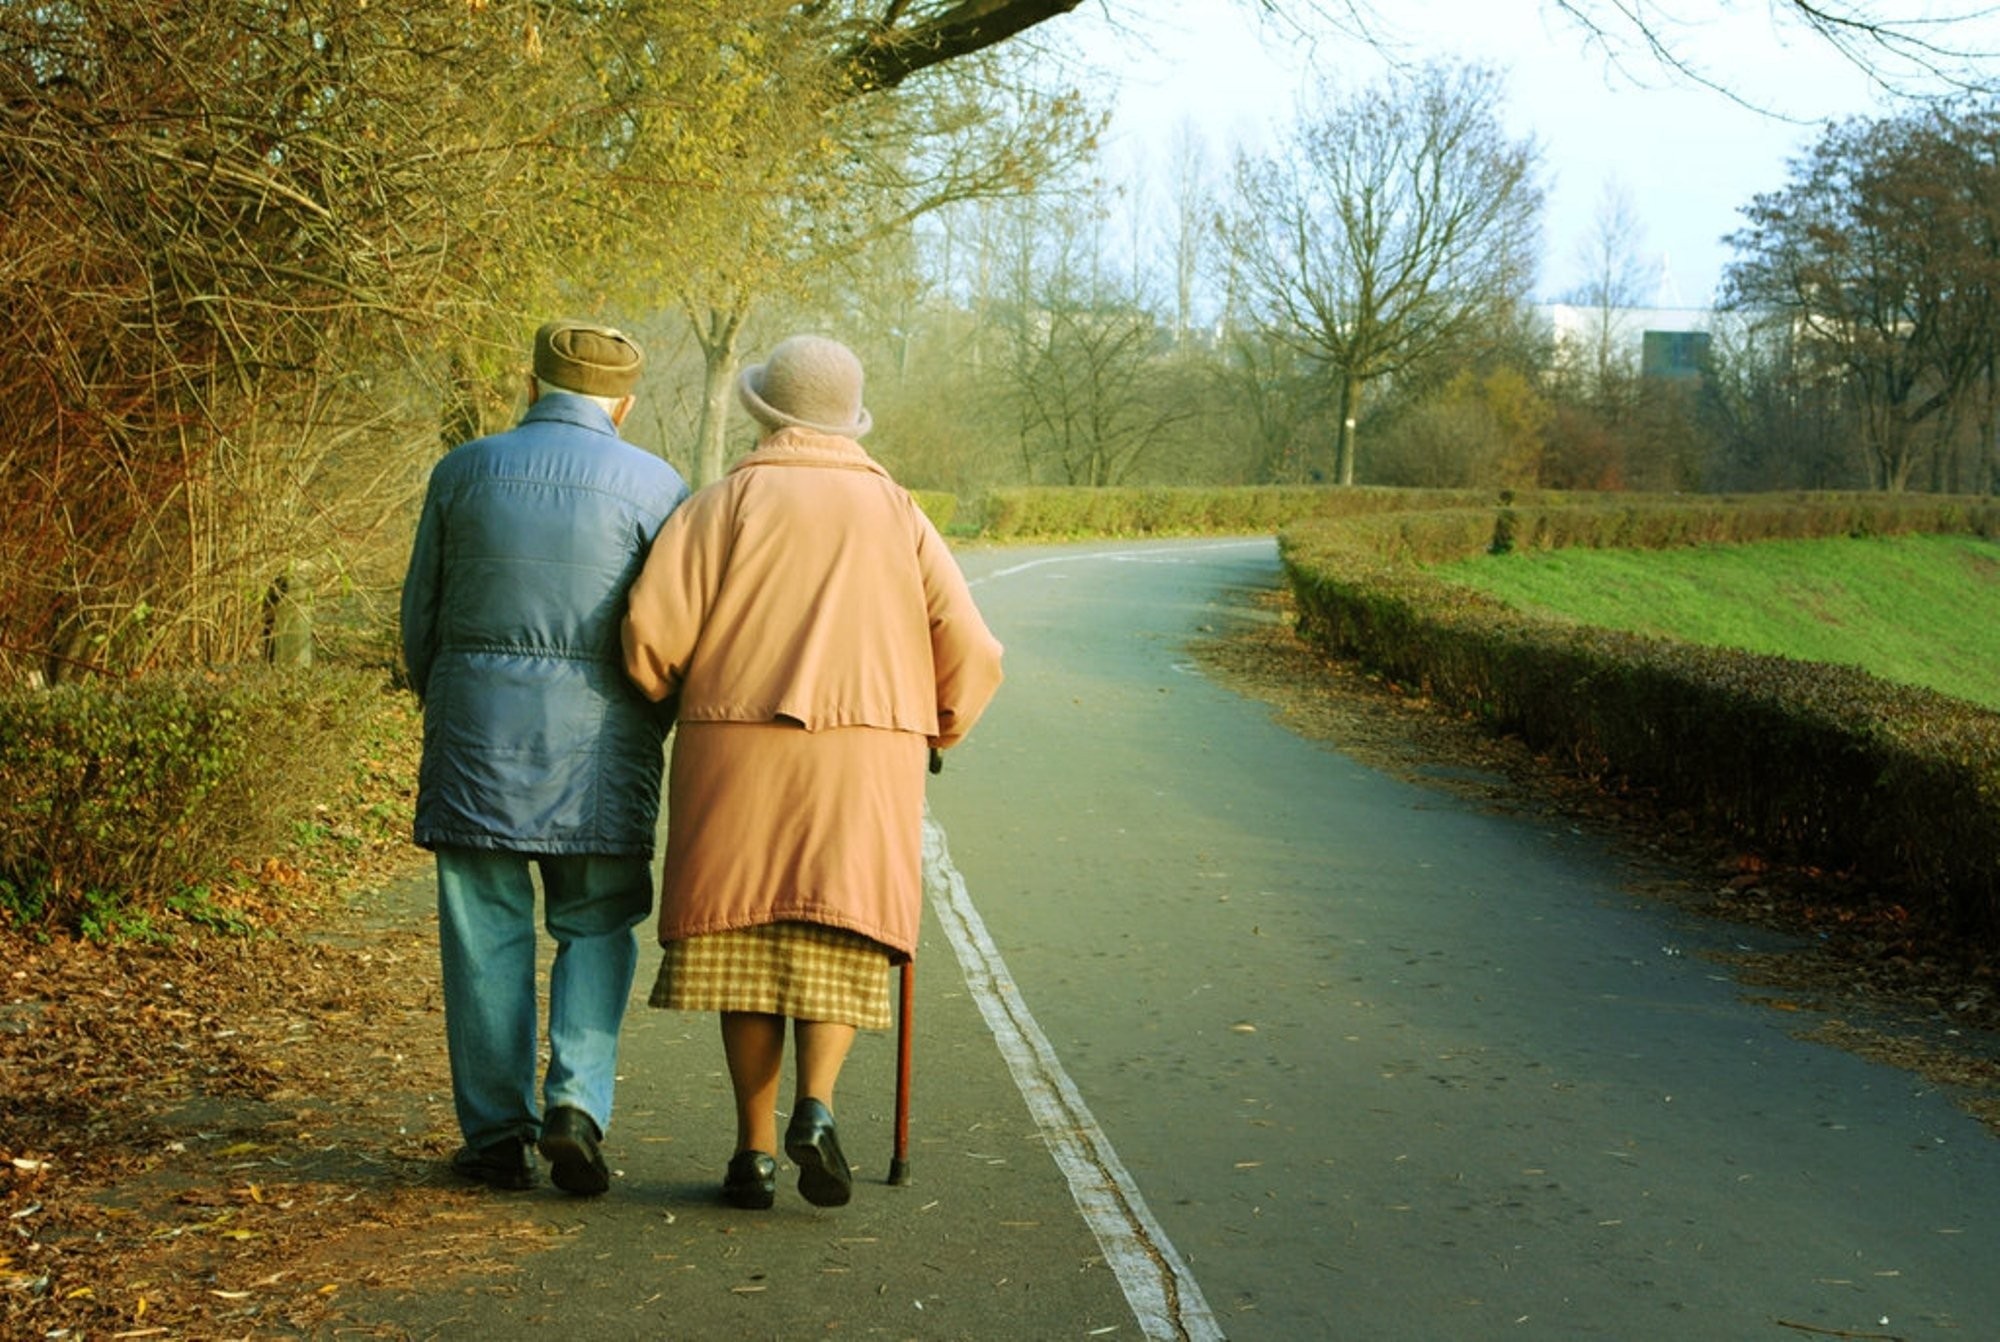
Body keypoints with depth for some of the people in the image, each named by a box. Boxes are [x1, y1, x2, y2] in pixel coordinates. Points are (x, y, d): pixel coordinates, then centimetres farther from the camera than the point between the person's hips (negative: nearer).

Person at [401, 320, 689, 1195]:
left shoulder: (463, 471, 6)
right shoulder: (654, 485, 0)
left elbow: (420, 614, 11)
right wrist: (648, 731, 15)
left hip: (476, 728, 1)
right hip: (599, 738, -1)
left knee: (486, 935, 6)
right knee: (595, 928, 9)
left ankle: (497, 1137, 9)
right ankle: (577, 1105, -6)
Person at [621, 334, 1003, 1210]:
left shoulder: (724, 503, 4)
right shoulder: (896, 512, 11)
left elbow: (652, 628, -6)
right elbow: (972, 652, 5)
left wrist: (665, 698, 15)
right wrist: (937, 730, 23)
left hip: (739, 753, 0)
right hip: (866, 758, 1)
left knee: (748, 941, 7)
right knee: (837, 943, 6)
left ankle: (755, 1152, 6)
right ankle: (815, 1108, -17)